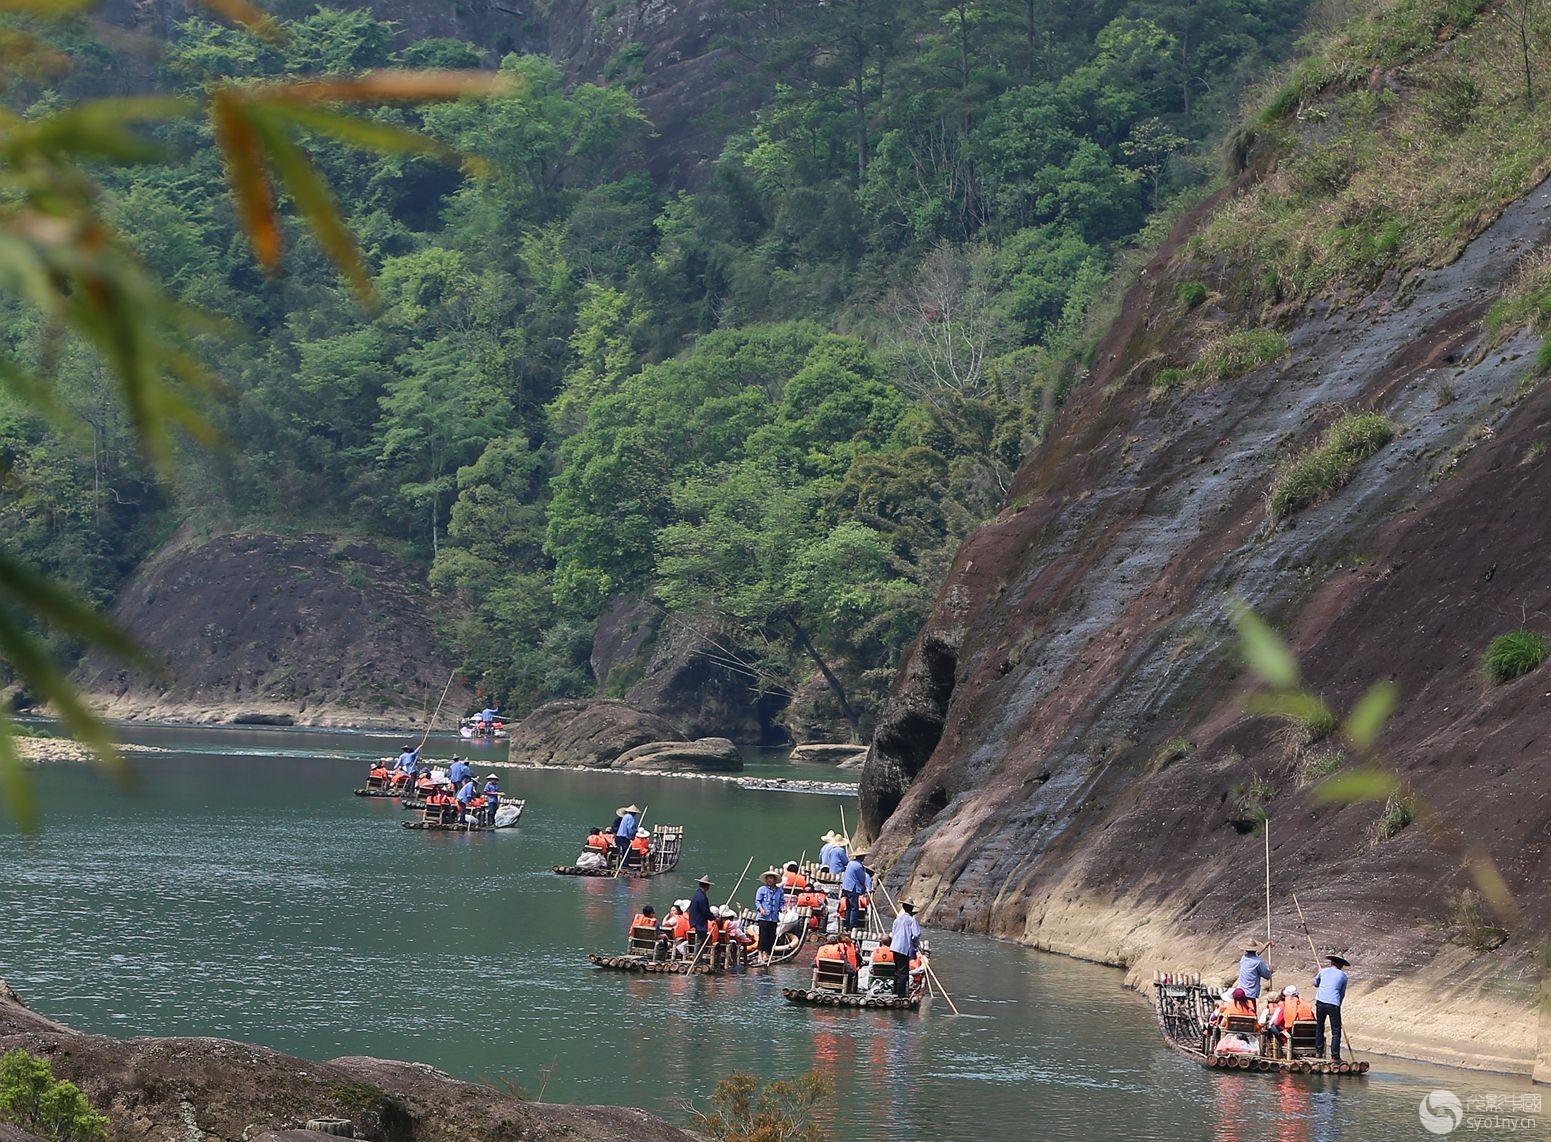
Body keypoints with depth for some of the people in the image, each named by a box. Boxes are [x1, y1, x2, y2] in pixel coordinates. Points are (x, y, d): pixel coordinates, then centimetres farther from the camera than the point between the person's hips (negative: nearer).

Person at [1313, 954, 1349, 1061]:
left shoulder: (1323, 971, 15)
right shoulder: (1343, 976, 10)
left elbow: (1315, 983, 33)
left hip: (1320, 1001, 2)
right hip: (1334, 1004, -2)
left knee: (1319, 1027, 19)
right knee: (1336, 1031, 2)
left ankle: (1319, 1052, 18)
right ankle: (1335, 1056, -4)